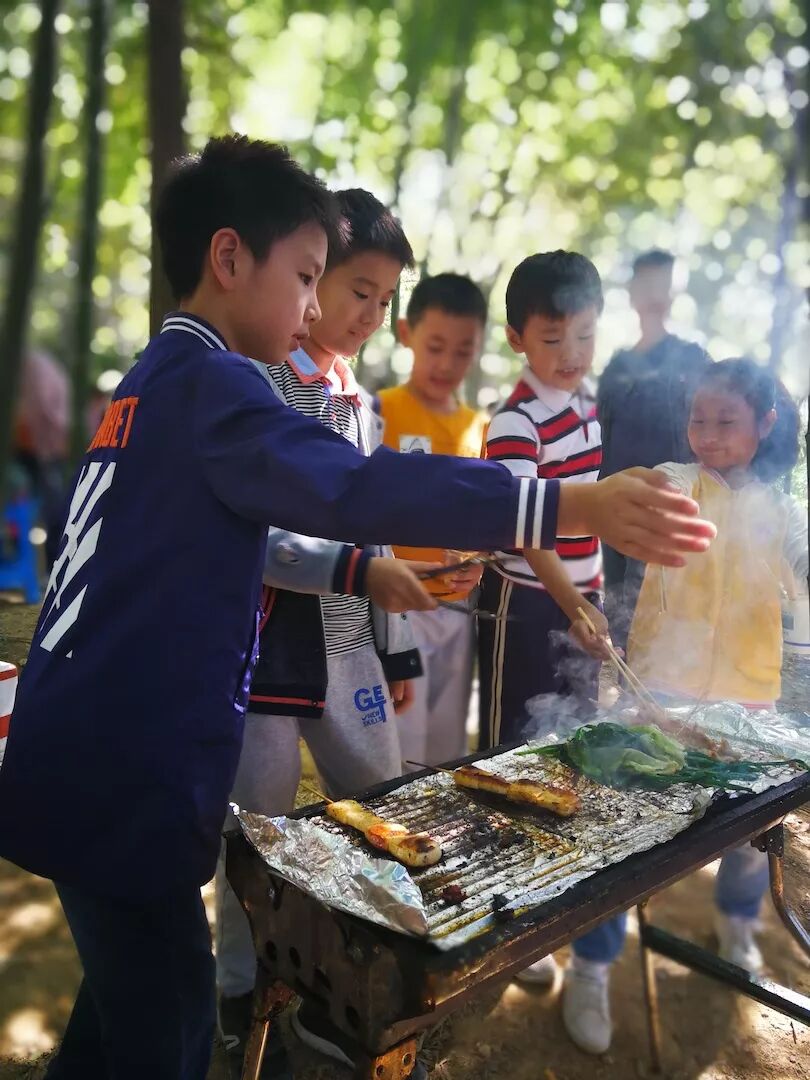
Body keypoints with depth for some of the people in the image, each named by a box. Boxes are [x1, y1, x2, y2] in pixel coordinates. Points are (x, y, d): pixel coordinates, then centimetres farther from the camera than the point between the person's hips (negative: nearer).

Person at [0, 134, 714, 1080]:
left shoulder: (156, 381, 13)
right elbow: (354, 488, -33)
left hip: (94, 765, 10)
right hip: (116, 779, -9)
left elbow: (217, 533, 23)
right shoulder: (210, 382, -17)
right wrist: (575, 507, -36)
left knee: (135, 999, 24)